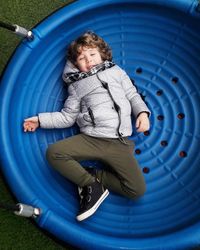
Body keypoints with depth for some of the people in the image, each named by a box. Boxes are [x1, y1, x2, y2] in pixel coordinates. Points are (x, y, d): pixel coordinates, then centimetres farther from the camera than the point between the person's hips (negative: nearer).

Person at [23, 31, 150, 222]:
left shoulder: (116, 71, 20)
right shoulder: (76, 85, 18)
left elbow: (133, 96, 18)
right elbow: (67, 117, 13)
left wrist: (142, 112, -2)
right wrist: (40, 120, 4)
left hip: (119, 142, 0)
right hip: (89, 139, 1)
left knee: (137, 189, -13)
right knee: (54, 152, -26)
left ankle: (91, 178, 4)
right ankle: (93, 184, -11)